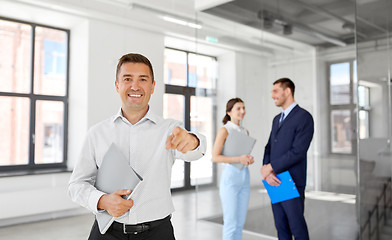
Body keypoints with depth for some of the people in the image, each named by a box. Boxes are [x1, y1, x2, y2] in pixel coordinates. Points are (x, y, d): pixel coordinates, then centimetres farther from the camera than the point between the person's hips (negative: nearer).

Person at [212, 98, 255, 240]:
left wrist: (250, 159, 0)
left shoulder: (245, 132, 13)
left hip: (244, 177, 7)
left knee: (240, 222, 11)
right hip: (230, 177, -6)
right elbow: (215, 157, -12)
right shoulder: (224, 130, -7)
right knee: (231, 222, -2)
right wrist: (238, 159, -20)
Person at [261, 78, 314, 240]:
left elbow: (298, 152, -19)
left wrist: (270, 167, -15)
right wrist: (267, 171, -8)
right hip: (275, 183, 7)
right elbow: (269, 148, 11)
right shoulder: (277, 119, 16)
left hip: (292, 183, -7)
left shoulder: (304, 117, -11)